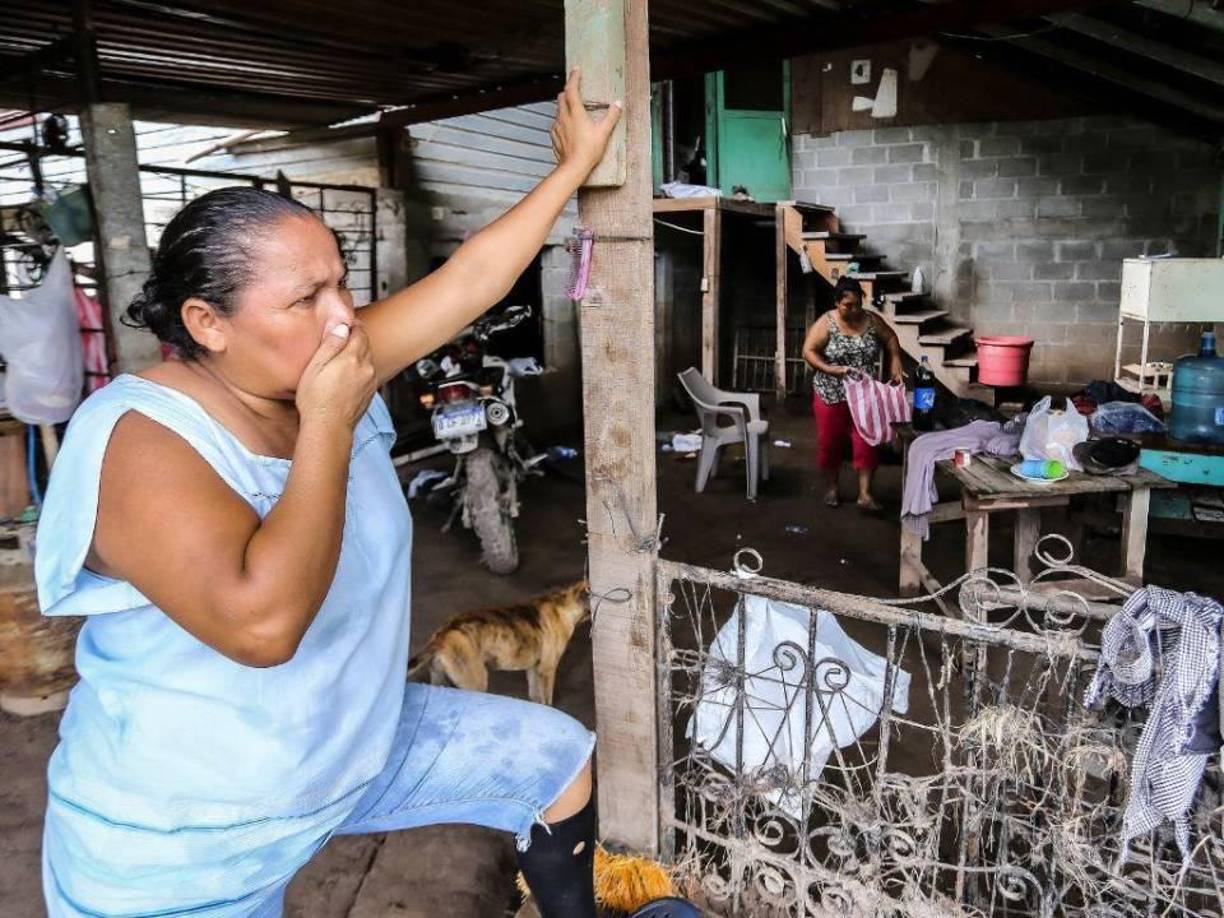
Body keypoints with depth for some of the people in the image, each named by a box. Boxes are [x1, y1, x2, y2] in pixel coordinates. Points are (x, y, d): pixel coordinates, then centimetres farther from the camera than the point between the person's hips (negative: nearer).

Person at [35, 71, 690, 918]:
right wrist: (328, 425, -32)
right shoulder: (140, 440, -26)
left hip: (363, 743, 7)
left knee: (562, 758, 11)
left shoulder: (323, 367, -7)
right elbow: (262, 622, -39)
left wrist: (576, 165, 0)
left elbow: (468, 282, -3)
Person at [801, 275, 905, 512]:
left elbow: (890, 338, 13)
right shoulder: (826, 323, -11)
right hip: (831, 394, -2)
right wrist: (833, 370, -23)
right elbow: (809, 351, -13)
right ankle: (831, 487, 27)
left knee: (866, 442, -2)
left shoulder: (871, 320, -1)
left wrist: (895, 362, -1)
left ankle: (864, 494, 3)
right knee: (830, 441, 8)